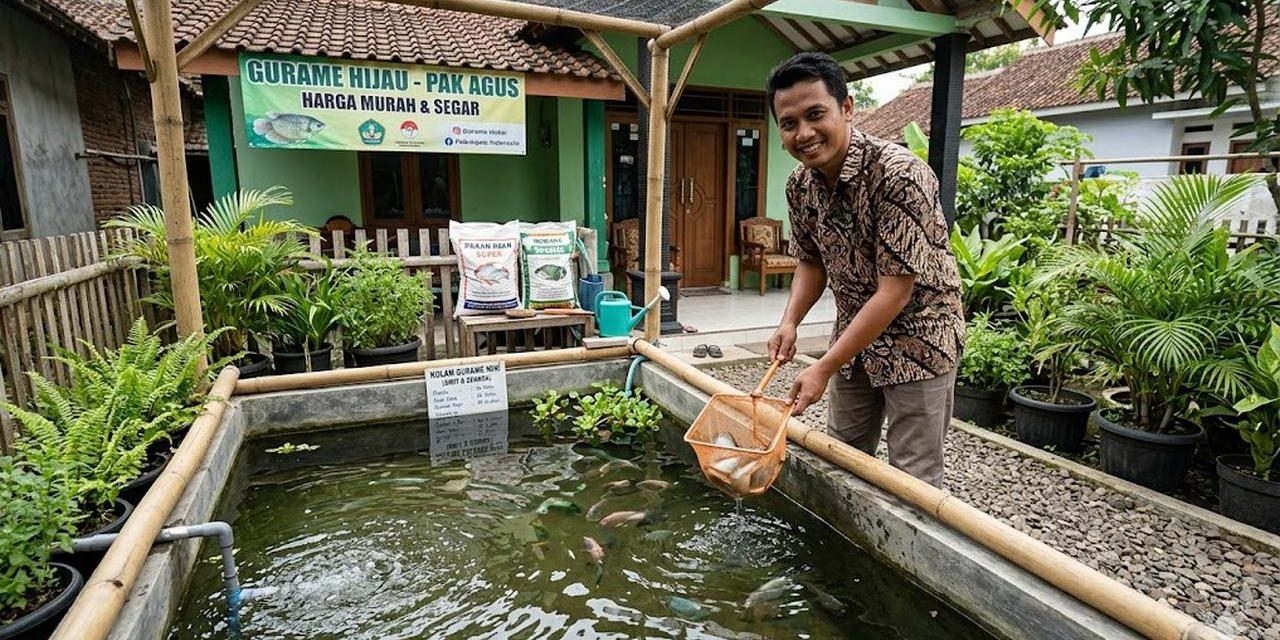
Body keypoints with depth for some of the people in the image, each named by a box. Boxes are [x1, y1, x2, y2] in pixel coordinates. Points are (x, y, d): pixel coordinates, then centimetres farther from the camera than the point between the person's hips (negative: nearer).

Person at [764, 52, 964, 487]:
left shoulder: (899, 174, -27)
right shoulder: (800, 184, -6)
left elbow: (896, 292, -27)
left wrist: (824, 369, -26)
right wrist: (789, 322, -10)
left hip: (916, 335, -6)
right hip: (854, 333, 6)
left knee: (913, 478, 3)